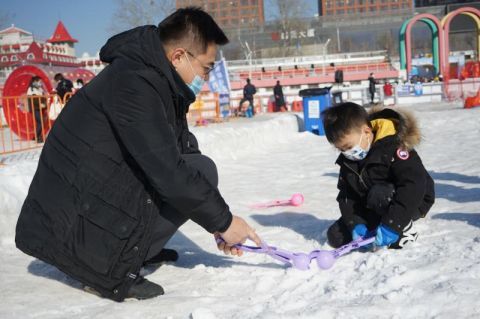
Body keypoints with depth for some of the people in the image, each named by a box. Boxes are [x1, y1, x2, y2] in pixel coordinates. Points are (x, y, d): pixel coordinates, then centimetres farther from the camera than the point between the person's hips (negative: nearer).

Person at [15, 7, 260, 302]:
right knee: (201, 171, -12)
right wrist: (223, 220, -9)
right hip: (70, 236, -10)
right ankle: (115, 271, -11)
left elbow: (174, 163, 17)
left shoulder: (161, 89, 11)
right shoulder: (133, 84, -19)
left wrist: (218, 222, 11)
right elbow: (170, 173, -22)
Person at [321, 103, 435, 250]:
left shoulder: (394, 148, -28)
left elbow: (414, 185, -36)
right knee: (336, 237, -4)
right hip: (371, 209, 7)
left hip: (411, 203, -7)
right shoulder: (347, 160, -5)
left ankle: (404, 229, -14)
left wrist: (391, 225, -40)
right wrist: (355, 224, -22)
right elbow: (346, 194, -5)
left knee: (378, 194, -37)